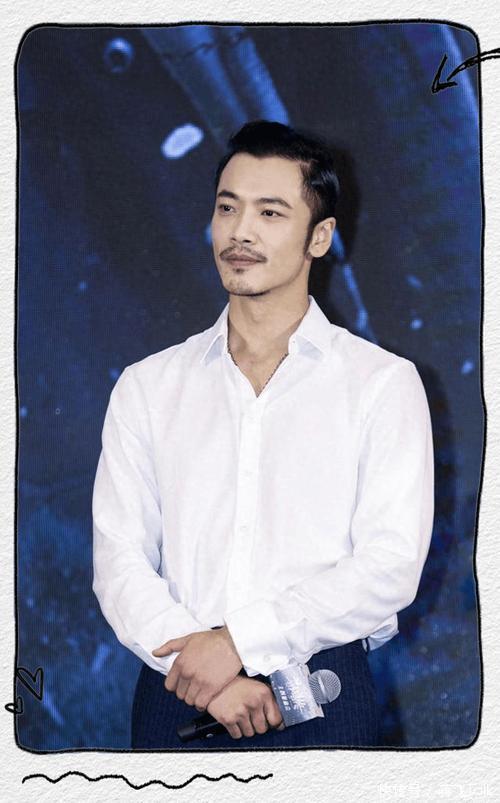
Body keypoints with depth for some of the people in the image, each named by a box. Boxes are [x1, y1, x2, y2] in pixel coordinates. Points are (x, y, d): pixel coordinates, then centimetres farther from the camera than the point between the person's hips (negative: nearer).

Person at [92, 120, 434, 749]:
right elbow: (118, 557, 0)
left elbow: (391, 565, -9)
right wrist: (195, 666, -15)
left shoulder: (384, 383, -1)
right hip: (177, 694, 2)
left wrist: (239, 640, -16)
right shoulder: (147, 386, 7)